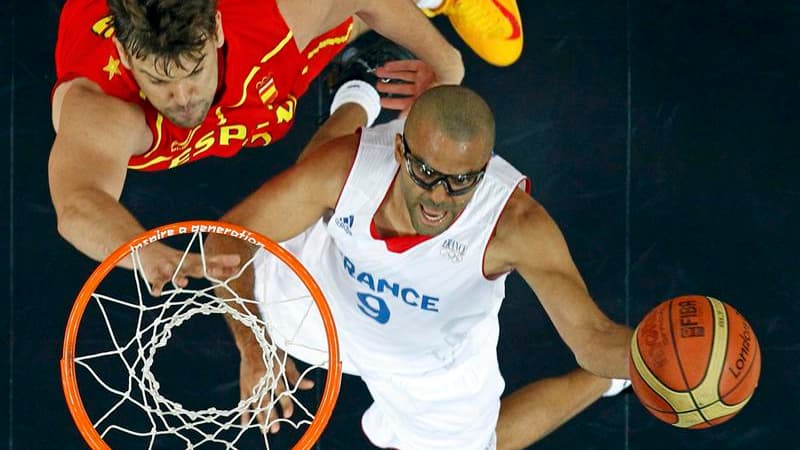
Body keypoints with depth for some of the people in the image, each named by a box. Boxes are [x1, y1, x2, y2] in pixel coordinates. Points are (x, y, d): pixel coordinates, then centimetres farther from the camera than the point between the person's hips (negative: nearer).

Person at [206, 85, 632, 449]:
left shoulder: (517, 225, -44)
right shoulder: (346, 166, -39)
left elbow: (592, 337, -44)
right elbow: (227, 240, -30)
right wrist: (251, 348, -46)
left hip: (434, 363, -2)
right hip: (320, 299, 2)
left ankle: (597, 383, 33)